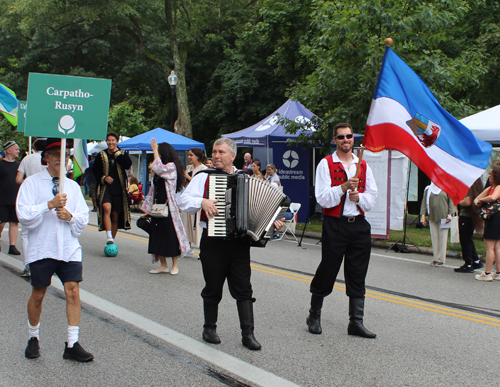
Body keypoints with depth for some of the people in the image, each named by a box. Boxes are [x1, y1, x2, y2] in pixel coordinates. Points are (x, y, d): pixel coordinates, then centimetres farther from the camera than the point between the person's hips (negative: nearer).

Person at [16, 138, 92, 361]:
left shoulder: (73, 186, 13)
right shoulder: (32, 183, 0)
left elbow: (84, 218, 11)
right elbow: (23, 215, -11)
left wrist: (70, 215, -10)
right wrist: (49, 205, -19)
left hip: (69, 248, 3)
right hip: (41, 249, -2)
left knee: (73, 292, -6)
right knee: (38, 295, 8)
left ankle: (72, 345, -1)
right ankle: (33, 338, 29)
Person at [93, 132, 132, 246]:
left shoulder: (123, 154, 7)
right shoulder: (101, 155, 8)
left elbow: (128, 165, -13)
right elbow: (96, 171, 8)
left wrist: (117, 152, -10)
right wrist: (104, 178, -11)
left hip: (119, 189, 1)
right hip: (105, 188, -1)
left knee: (115, 215, 5)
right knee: (107, 209, -24)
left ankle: (112, 240, 19)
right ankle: (109, 237, -27)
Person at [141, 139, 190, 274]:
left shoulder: (171, 167, -8)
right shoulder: (158, 171, 16)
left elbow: (159, 168, -27)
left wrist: (155, 150, -14)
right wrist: (148, 208, 16)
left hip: (168, 207, -8)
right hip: (157, 206, 8)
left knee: (170, 234, -2)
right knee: (158, 234, 7)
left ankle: (175, 265, 8)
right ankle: (163, 265, 15)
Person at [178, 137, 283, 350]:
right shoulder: (204, 177, 5)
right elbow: (184, 199, -3)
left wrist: (273, 221, -7)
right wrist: (202, 202, -20)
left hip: (240, 242, 1)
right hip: (213, 242, -1)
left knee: (243, 288, 1)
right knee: (213, 288, 9)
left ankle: (248, 334, 5)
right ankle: (210, 328, 26)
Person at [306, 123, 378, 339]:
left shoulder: (363, 166, 12)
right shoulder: (326, 164, -1)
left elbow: (372, 199, 11)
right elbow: (322, 198, -10)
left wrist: (359, 197, -9)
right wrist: (344, 187, -21)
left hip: (359, 225, 4)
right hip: (335, 225, -4)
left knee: (357, 275, 6)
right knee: (327, 271, 2)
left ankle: (356, 322, 13)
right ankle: (314, 316, 20)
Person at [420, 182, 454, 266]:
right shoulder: (428, 189, 14)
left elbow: (451, 202, 5)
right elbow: (424, 202, 10)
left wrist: (450, 214, -5)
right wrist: (423, 215, 1)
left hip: (443, 217, -2)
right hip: (432, 217, 2)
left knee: (442, 238, -3)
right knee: (434, 238, 2)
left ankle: (441, 260, 2)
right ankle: (436, 258, 9)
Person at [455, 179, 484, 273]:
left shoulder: (469, 187, -19)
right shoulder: (477, 185, 9)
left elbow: (467, 202, -26)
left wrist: (459, 202, -7)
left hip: (465, 217, -10)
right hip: (472, 217, 10)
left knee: (465, 241, -1)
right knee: (468, 240, 20)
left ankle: (468, 265, 5)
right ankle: (476, 261, 24)